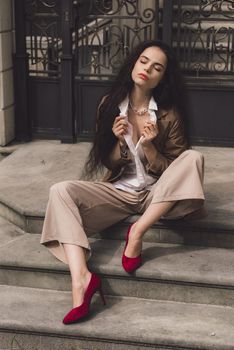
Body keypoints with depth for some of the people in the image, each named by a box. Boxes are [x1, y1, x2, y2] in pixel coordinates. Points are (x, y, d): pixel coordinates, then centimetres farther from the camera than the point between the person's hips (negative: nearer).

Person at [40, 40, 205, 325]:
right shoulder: (110, 105, 0)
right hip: (119, 191, 1)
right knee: (61, 191, -24)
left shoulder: (169, 114, -5)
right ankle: (81, 278, -42)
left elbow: (169, 171, -4)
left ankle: (137, 231, -27)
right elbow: (109, 165, 4)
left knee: (193, 158, -29)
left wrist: (148, 146, -20)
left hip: (156, 194, -1)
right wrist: (120, 141, -16)